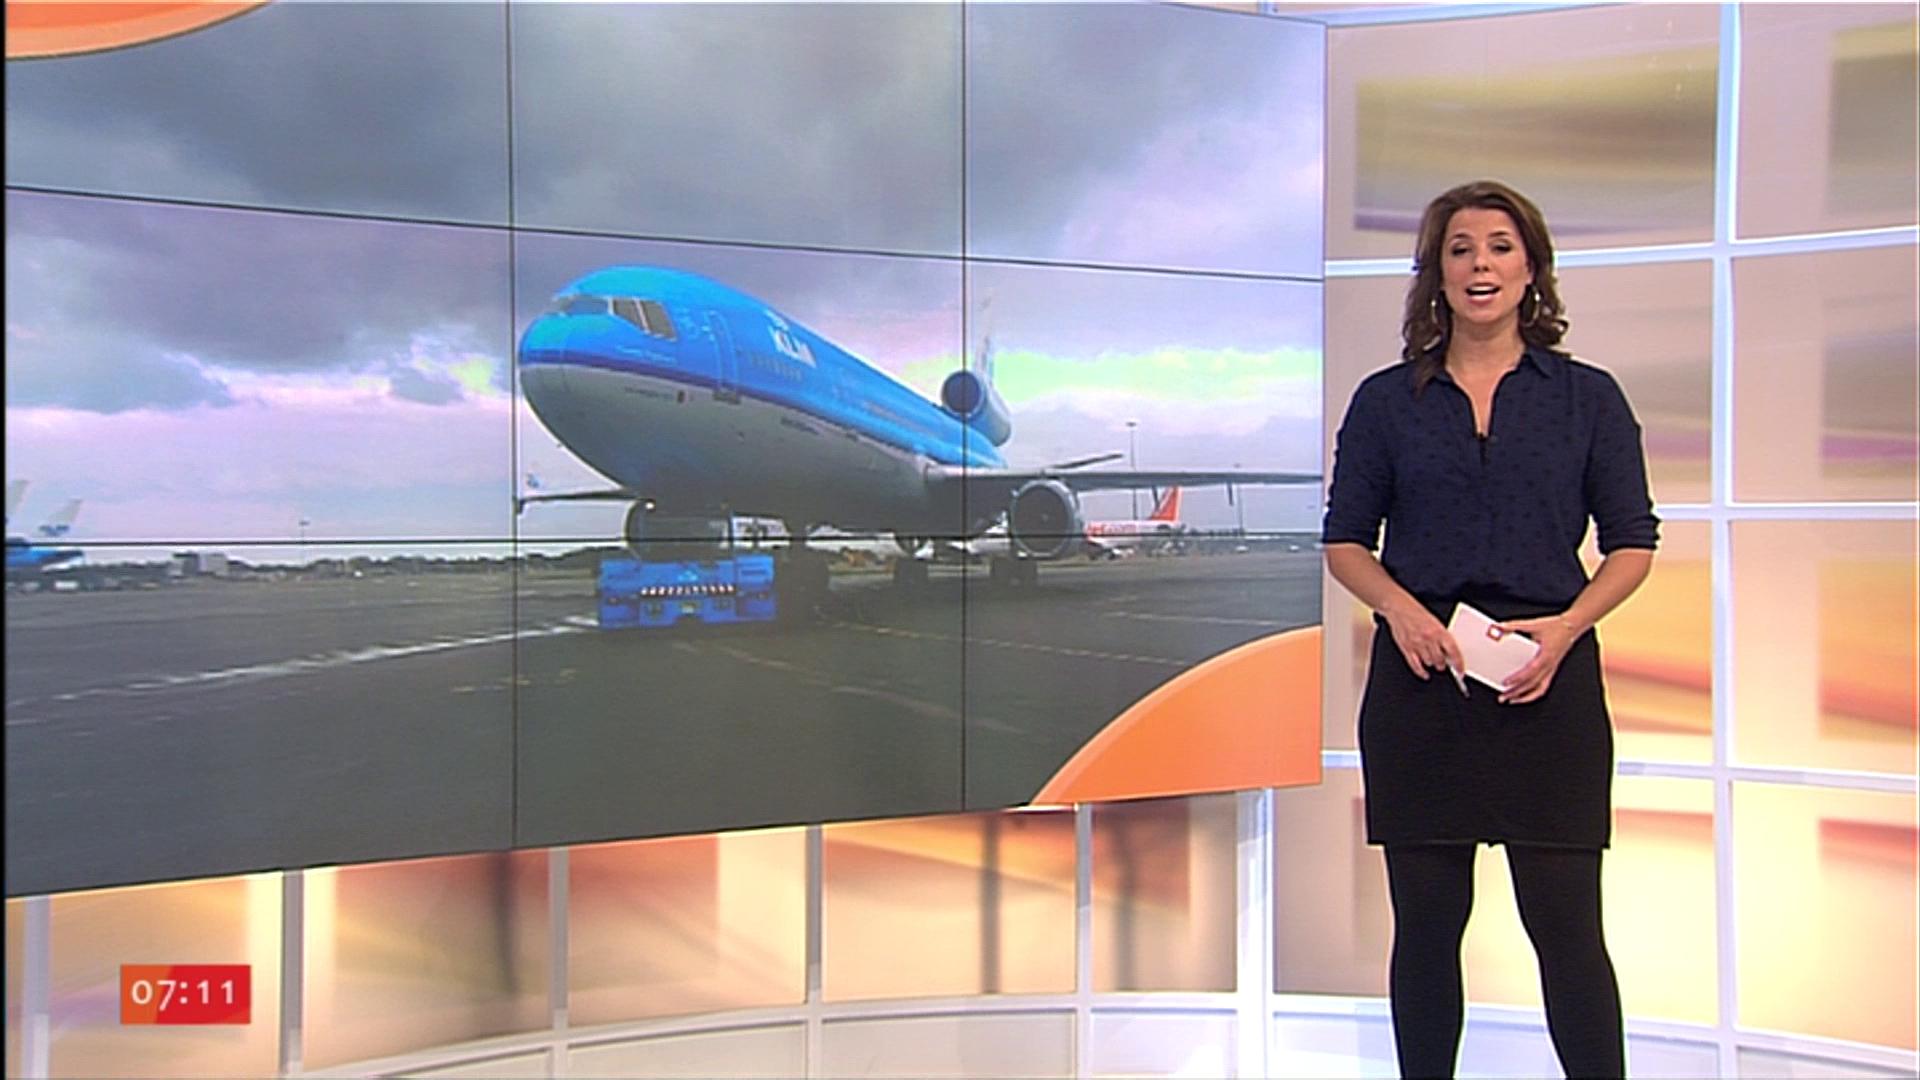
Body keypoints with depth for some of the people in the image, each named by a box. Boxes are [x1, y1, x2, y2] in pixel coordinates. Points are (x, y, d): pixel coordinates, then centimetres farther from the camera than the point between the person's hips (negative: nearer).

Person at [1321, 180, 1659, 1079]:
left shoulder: (1587, 397, 6)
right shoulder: (1386, 400, 7)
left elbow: (1633, 543, 6)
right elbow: (1344, 540, 8)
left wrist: (1567, 625, -11)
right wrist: (1400, 607, -12)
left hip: (1547, 678, 0)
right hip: (1420, 676, 1)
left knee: (1565, 921, 0)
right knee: (1426, 921, 7)